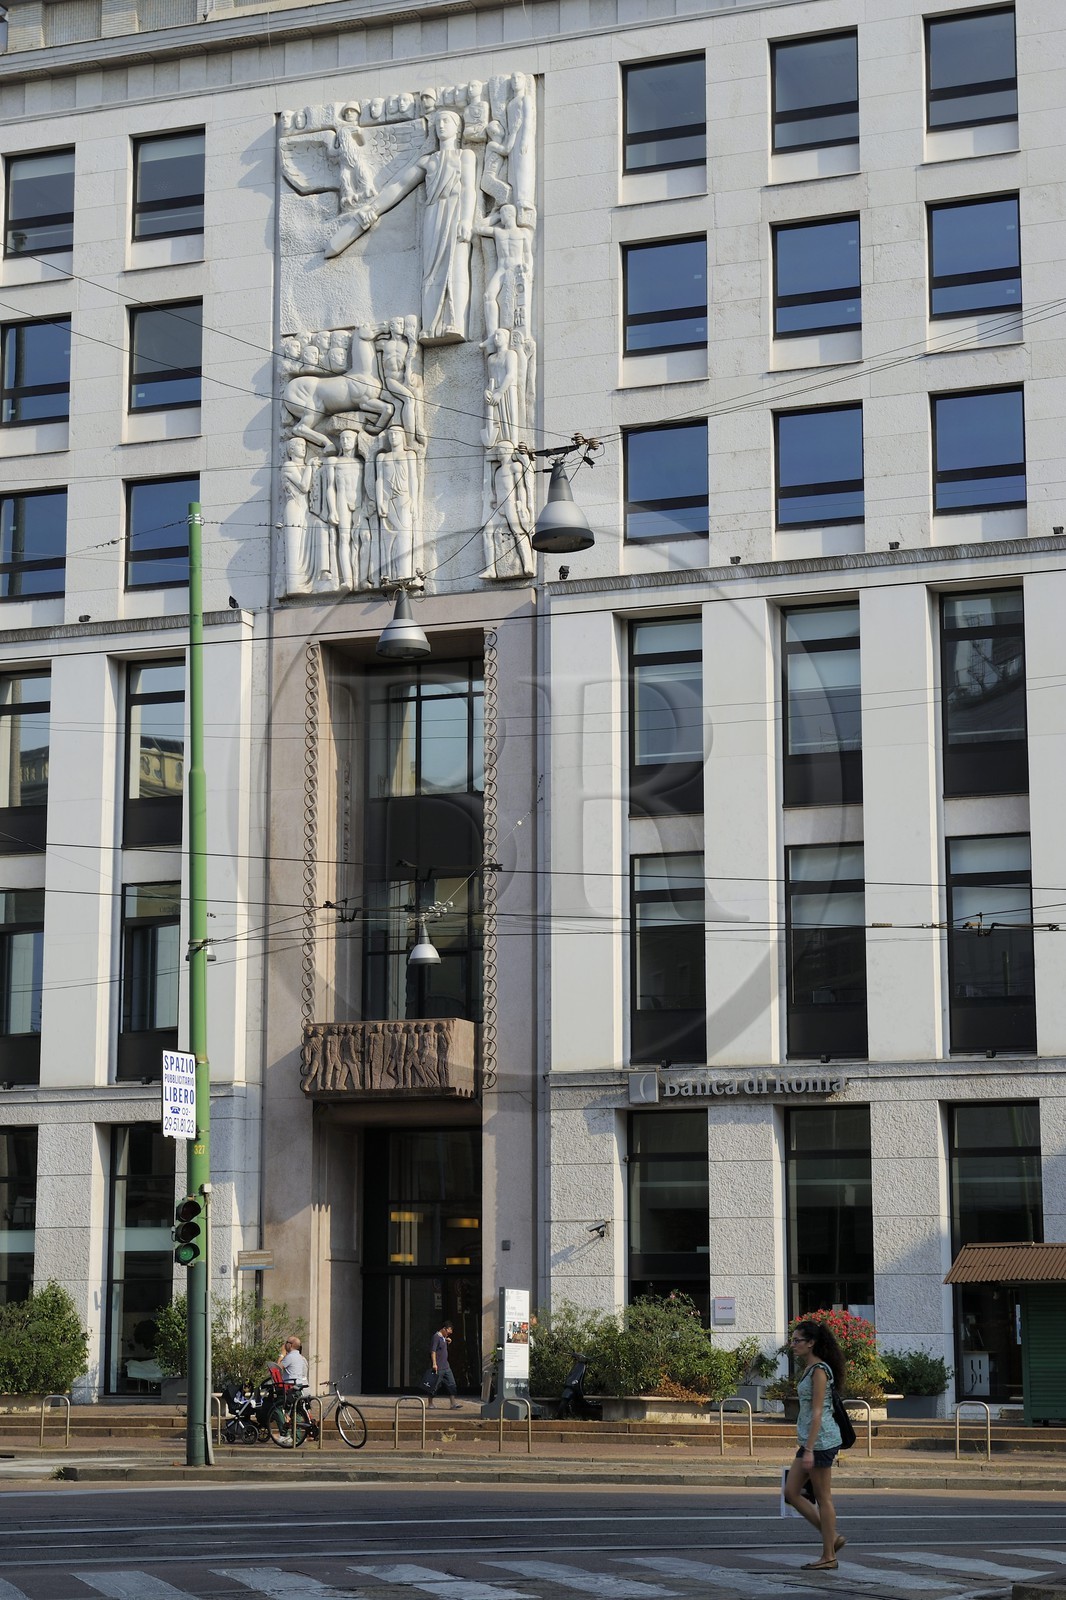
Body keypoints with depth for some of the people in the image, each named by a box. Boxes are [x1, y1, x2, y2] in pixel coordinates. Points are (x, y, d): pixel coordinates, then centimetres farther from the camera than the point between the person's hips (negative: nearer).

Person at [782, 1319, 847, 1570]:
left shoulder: (819, 1370, -14)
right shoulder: (808, 1368, 15)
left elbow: (817, 1412, -19)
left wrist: (809, 1449, -21)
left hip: (821, 1440, -10)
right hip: (809, 1440, 10)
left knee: (823, 1498, -2)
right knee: (791, 1492, 8)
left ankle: (829, 1557, 5)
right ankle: (832, 1538, 15)